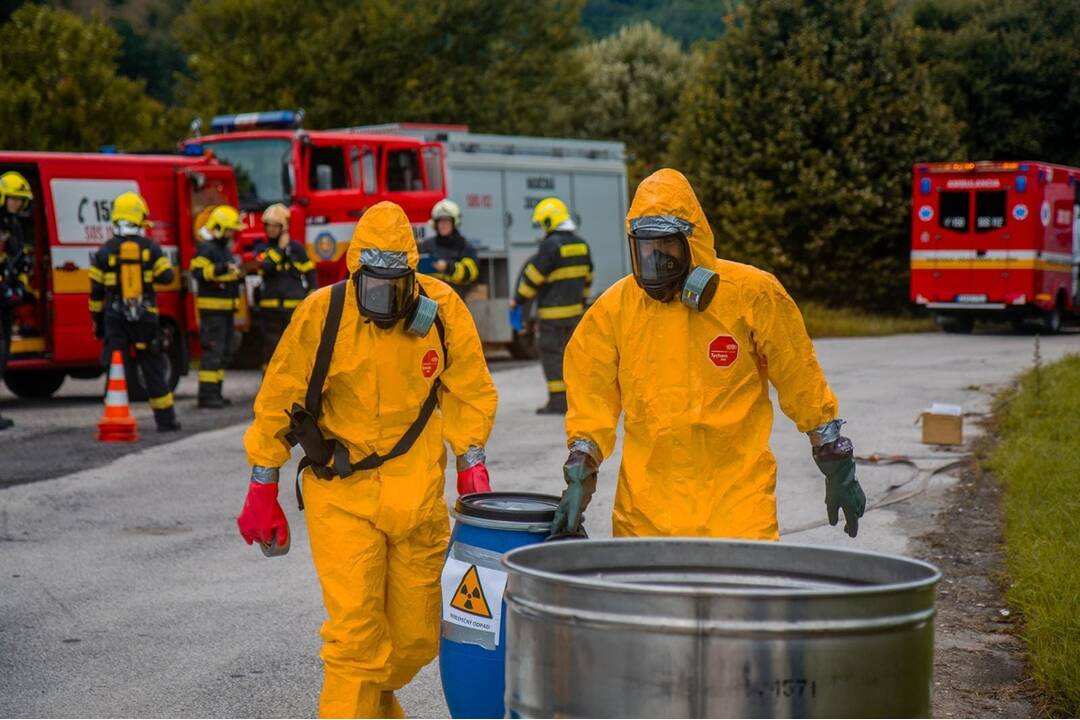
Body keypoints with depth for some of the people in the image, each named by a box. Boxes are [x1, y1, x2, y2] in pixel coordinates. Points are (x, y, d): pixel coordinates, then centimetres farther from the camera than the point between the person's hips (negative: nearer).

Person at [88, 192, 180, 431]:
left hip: (115, 319, 0)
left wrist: (97, 320, 11)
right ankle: (165, 419, 13)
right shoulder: (151, 248, -2)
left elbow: (96, 291, 2)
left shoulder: (104, 252, 0)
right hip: (146, 317, 0)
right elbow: (166, 276, -5)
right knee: (153, 369, 9)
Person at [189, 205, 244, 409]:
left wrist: (239, 273, 15)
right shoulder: (206, 248, -11)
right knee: (212, 352, -12)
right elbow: (198, 272, -25)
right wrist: (222, 269, -33)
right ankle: (206, 395, -12)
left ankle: (215, 393, 16)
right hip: (212, 309, -10)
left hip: (225, 309, 10)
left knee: (224, 352, 11)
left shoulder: (224, 248, 20)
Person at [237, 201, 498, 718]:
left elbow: (468, 390, 7)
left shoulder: (442, 309, -6)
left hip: (417, 496, 3)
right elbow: (278, 401, -2)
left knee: (417, 636, 11)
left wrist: (471, 462, -3)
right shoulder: (321, 313, -12)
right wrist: (262, 490, 1)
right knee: (354, 630, -11)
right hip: (340, 494, -3)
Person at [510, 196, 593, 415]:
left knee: (552, 354, -2)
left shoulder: (551, 245, -17)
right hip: (574, 310, 8)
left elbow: (533, 276, -15)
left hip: (552, 311, -8)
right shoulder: (580, 244, 8)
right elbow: (587, 276, 16)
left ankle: (558, 401, -4)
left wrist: (517, 300, -4)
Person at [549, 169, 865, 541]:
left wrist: (839, 468, 9)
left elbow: (802, 384, 5)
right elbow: (593, 399, 8)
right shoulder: (613, 309, 2)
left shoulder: (752, 293, -2)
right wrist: (579, 476, -3)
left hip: (737, 498, -2)